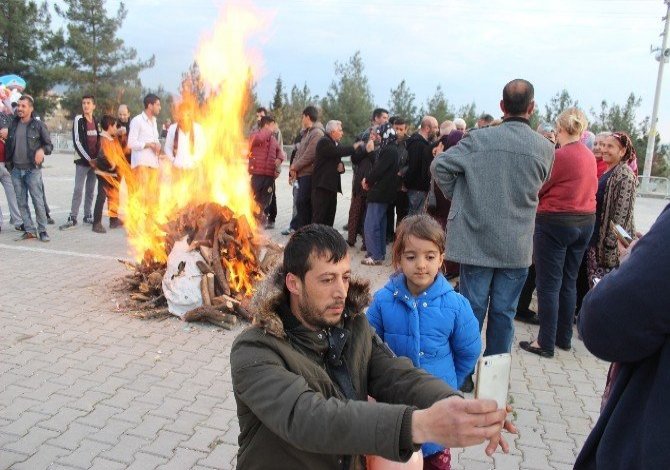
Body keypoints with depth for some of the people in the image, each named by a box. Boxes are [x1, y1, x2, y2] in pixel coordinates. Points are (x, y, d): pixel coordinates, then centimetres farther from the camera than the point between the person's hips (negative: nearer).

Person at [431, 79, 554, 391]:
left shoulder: (480, 138, -8)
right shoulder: (545, 148, -2)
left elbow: (440, 165, -10)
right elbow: (538, 187, 11)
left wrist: (458, 197, 3)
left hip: (476, 239, -1)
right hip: (517, 246, 1)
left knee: (472, 308, 8)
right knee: (504, 312, 10)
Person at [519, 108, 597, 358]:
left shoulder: (561, 155, -15)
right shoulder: (590, 156, 6)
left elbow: (537, 189, -9)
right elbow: (590, 188, 13)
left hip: (555, 222, -7)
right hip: (585, 222, 7)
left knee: (549, 284, -1)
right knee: (569, 282, 15)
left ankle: (545, 343, 4)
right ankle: (564, 338, 24)